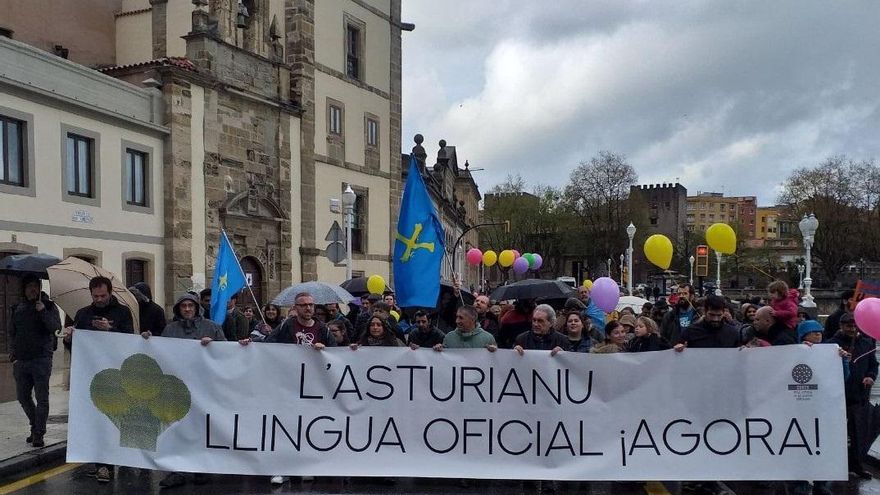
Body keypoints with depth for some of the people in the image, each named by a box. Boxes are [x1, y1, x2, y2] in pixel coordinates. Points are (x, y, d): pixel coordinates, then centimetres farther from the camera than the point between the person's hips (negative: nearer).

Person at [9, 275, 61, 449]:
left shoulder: (48, 306, 0)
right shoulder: (18, 309, 14)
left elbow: (56, 327, -14)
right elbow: (12, 332, 23)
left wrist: (43, 311, -24)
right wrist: (13, 352, 13)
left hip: (41, 360, -5)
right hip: (21, 361, 5)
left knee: (41, 398, -4)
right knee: (23, 397, 11)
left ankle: (39, 434, 1)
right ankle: (36, 426, 29)